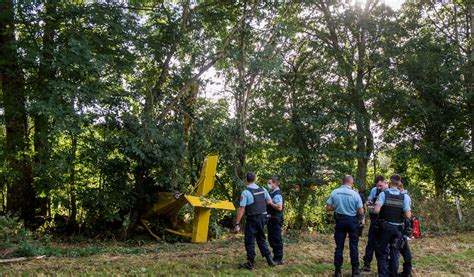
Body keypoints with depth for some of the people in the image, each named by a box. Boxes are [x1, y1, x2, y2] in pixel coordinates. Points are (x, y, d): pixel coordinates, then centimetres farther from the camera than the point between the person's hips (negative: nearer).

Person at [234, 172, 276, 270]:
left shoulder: (245, 193, -15)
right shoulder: (263, 190, 1)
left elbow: (241, 209, -17)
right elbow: (269, 202, 14)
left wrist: (237, 224, -14)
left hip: (252, 219, -6)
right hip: (262, 218, 6)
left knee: (250, 241, 5)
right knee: (261, 239, 20)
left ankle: (250, 263, 11)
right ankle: (269, 259, 19)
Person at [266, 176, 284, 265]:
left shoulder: (277, 194, -17)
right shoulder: (272, 193, 13)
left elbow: (279, 207, -25)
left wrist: (270, 203, -20)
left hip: (276, 220, -10)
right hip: (271, 219, 10)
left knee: (277, 239, -2)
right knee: (271, 239, 17)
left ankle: (279, 259, 6)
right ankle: (276, 257, 28)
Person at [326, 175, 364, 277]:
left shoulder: (334, 192, -7)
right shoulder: (355, 194, -13)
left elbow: (328, 208, -5)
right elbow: (361, 212, -12)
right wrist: (361, 219, 10)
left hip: (339, 220, 2)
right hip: (352, 221, -2)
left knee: (339, 246, 8)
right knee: (353, 246, 12)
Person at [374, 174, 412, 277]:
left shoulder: (384, 194, -12)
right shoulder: (404, 196, -6)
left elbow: (376, 210, -22)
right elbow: (408, 215, -11)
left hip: (385, 227, -2)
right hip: (398, 228, 2)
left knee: (382, 252, 10)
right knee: (395, 252, 15)